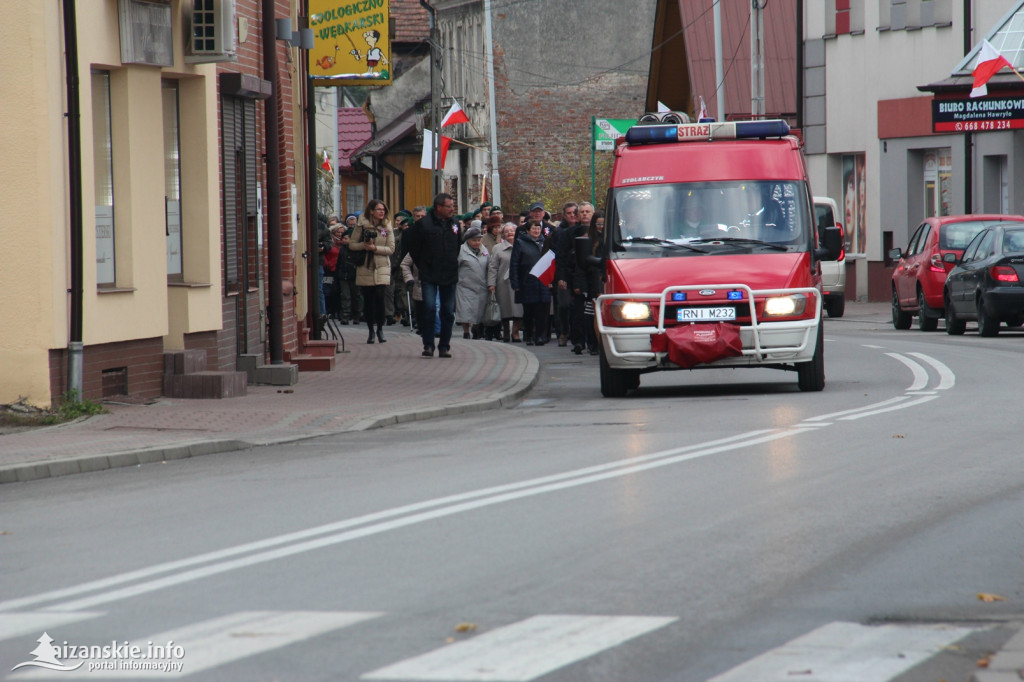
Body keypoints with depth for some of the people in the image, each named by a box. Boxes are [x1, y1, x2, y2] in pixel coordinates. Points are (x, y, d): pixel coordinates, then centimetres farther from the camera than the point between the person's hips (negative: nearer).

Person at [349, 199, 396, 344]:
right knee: (368, 300, 3)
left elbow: (391, 249, 0)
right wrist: (364, 245, -16)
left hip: (381, 268, 0)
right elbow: (352, 245, 2)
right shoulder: (361, 226, 2)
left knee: (379, 297, -12)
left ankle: (380, 329, 3)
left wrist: (375, 248, -13)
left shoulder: (387, 227, 4)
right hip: (365, 267, 0)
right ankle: (371, 331, 14)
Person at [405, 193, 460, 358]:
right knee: (429, 309, -11)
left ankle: (444, 346, 12)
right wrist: (421, 263, 4)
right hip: (429, 276, -4)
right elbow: (411, 243, 2)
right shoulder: (423, 224, -6)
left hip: (449, 276, 4)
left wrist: (453, 262, 15)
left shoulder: (454, 225, 9)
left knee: (448, 312, 5)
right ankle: (428, 345, -2)